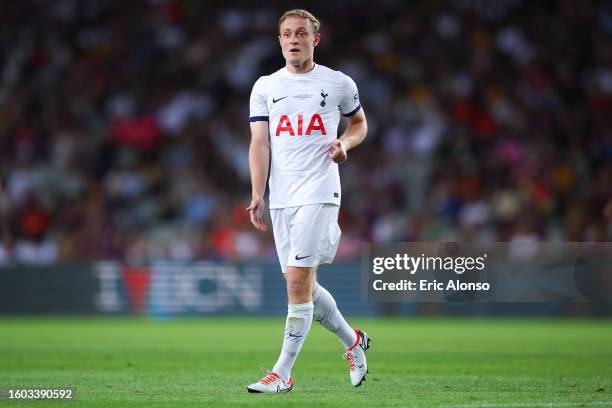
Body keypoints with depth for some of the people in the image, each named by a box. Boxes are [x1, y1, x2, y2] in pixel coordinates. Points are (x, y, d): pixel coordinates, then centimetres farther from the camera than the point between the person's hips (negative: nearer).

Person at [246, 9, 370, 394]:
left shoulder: (338, 83, 4)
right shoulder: (265, 87, 10)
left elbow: (360, 123, 19)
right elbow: (259, 143, 5)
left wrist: (345, 143, -4)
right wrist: (257, 196, -4)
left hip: (319, 192, -4)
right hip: (281, 198, 4)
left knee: (298, 280, -14)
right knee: (303, 286, 6)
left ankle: (283, 373, -10)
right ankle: (353, 341, 30)